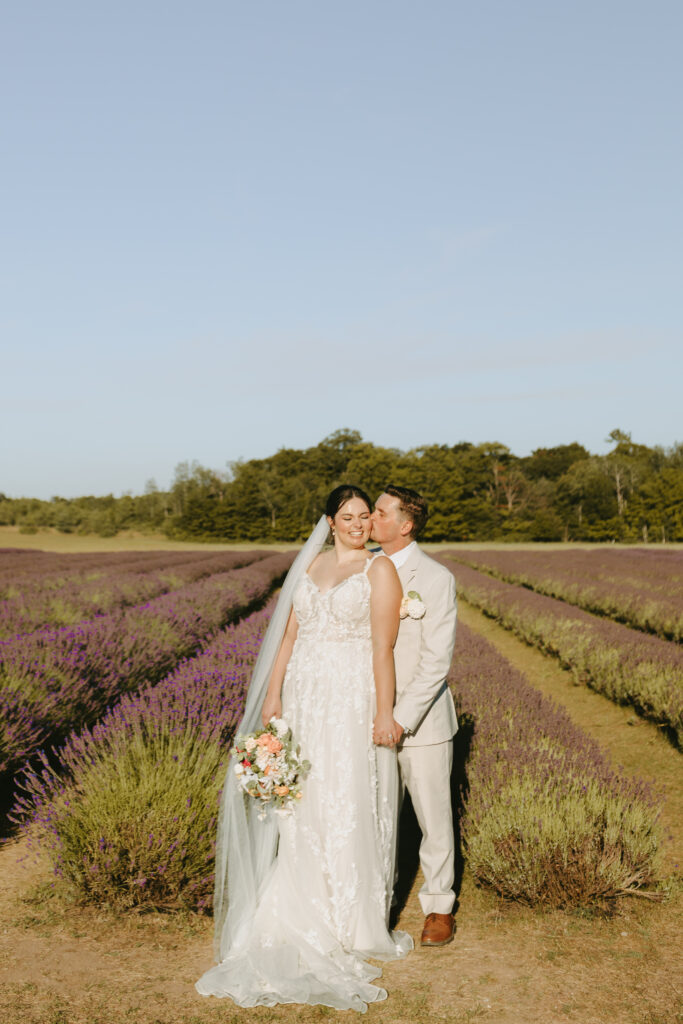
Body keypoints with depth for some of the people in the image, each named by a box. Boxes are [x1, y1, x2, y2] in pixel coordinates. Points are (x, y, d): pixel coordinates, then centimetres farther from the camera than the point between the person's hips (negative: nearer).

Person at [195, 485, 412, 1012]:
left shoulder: (380, 569, -3)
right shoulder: (310, 564, 13)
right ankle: (304, 917, 21)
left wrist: (384, 714, -13)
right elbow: (289, 633, 12)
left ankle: (354, 923, 16)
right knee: (301, 808, 8)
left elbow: (384, 648, -9)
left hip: (353, 700, -5)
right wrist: (272, 695, 6)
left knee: (350, 810, 0)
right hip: (304, 697, 5)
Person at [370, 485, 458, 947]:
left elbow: (437, 660, -14)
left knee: (434, 817, 8)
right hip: (376, 718, 4)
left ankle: (440, 907, 24)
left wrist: (402, 719, -20)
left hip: (421, 719, -4)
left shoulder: (436, 578, -11)